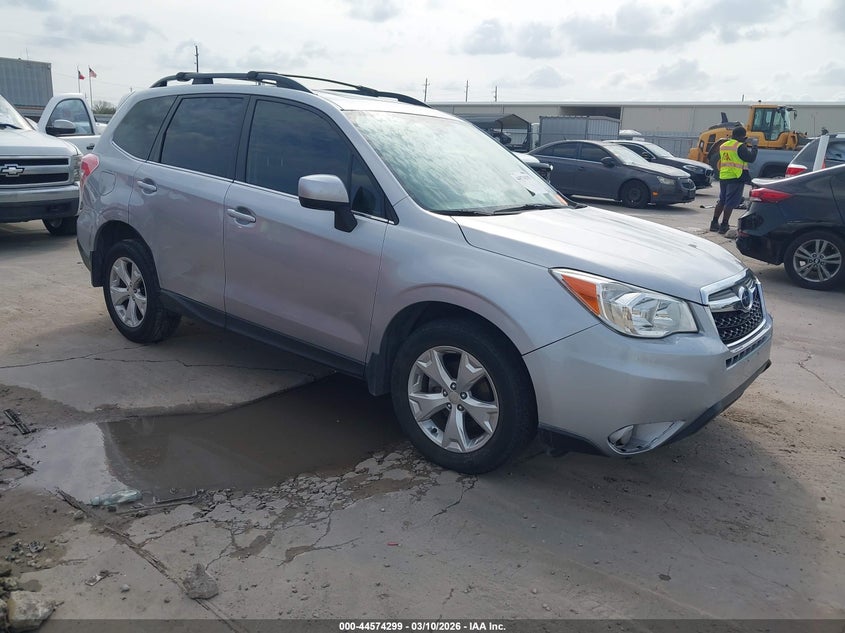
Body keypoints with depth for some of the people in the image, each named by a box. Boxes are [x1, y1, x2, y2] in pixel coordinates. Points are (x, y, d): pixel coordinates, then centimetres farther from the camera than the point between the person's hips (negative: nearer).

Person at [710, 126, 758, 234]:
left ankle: (714, 223, 17)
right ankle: (724, 225, -5)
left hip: (723, 177, 8)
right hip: (735, 177, -8)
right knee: (730, 203, -4)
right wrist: (754, 146, 0)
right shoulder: (740, 147, -12)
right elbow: (751, 158, -13)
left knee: (721, 201, 16)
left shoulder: (723, 146, 13)